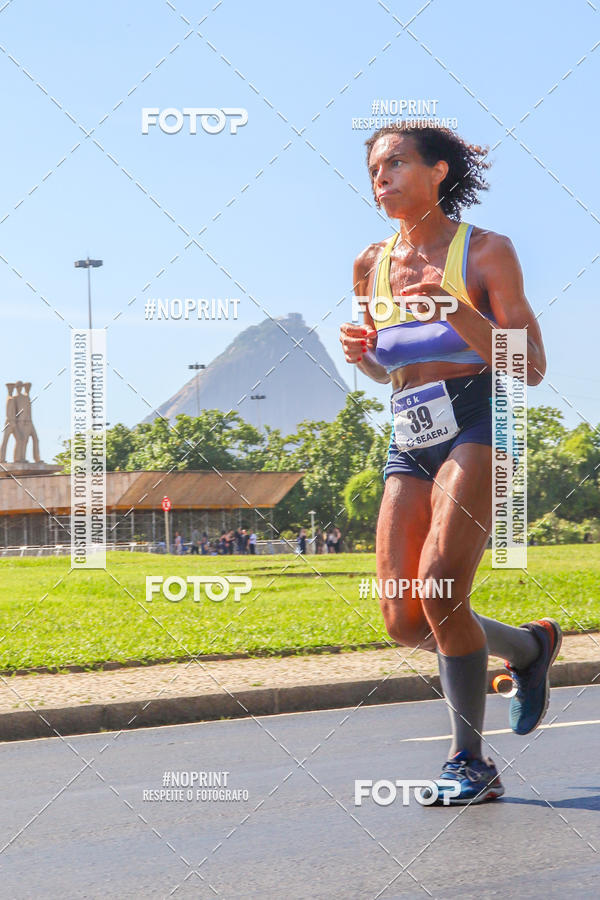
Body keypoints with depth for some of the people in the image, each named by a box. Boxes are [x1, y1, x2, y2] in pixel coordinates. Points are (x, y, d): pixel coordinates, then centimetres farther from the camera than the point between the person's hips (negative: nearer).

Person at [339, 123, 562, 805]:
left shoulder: (485, 252, -3)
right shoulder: (371, 265, 11)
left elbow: (531, 370, -7)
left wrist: (455, 312, -20)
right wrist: (363, 354, 1)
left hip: (477, 427, -6)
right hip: (409, 442, 6)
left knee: (439, 585, -24)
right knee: (403, 622, -4)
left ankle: (470, 761, -8)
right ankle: (528, 646, 25)